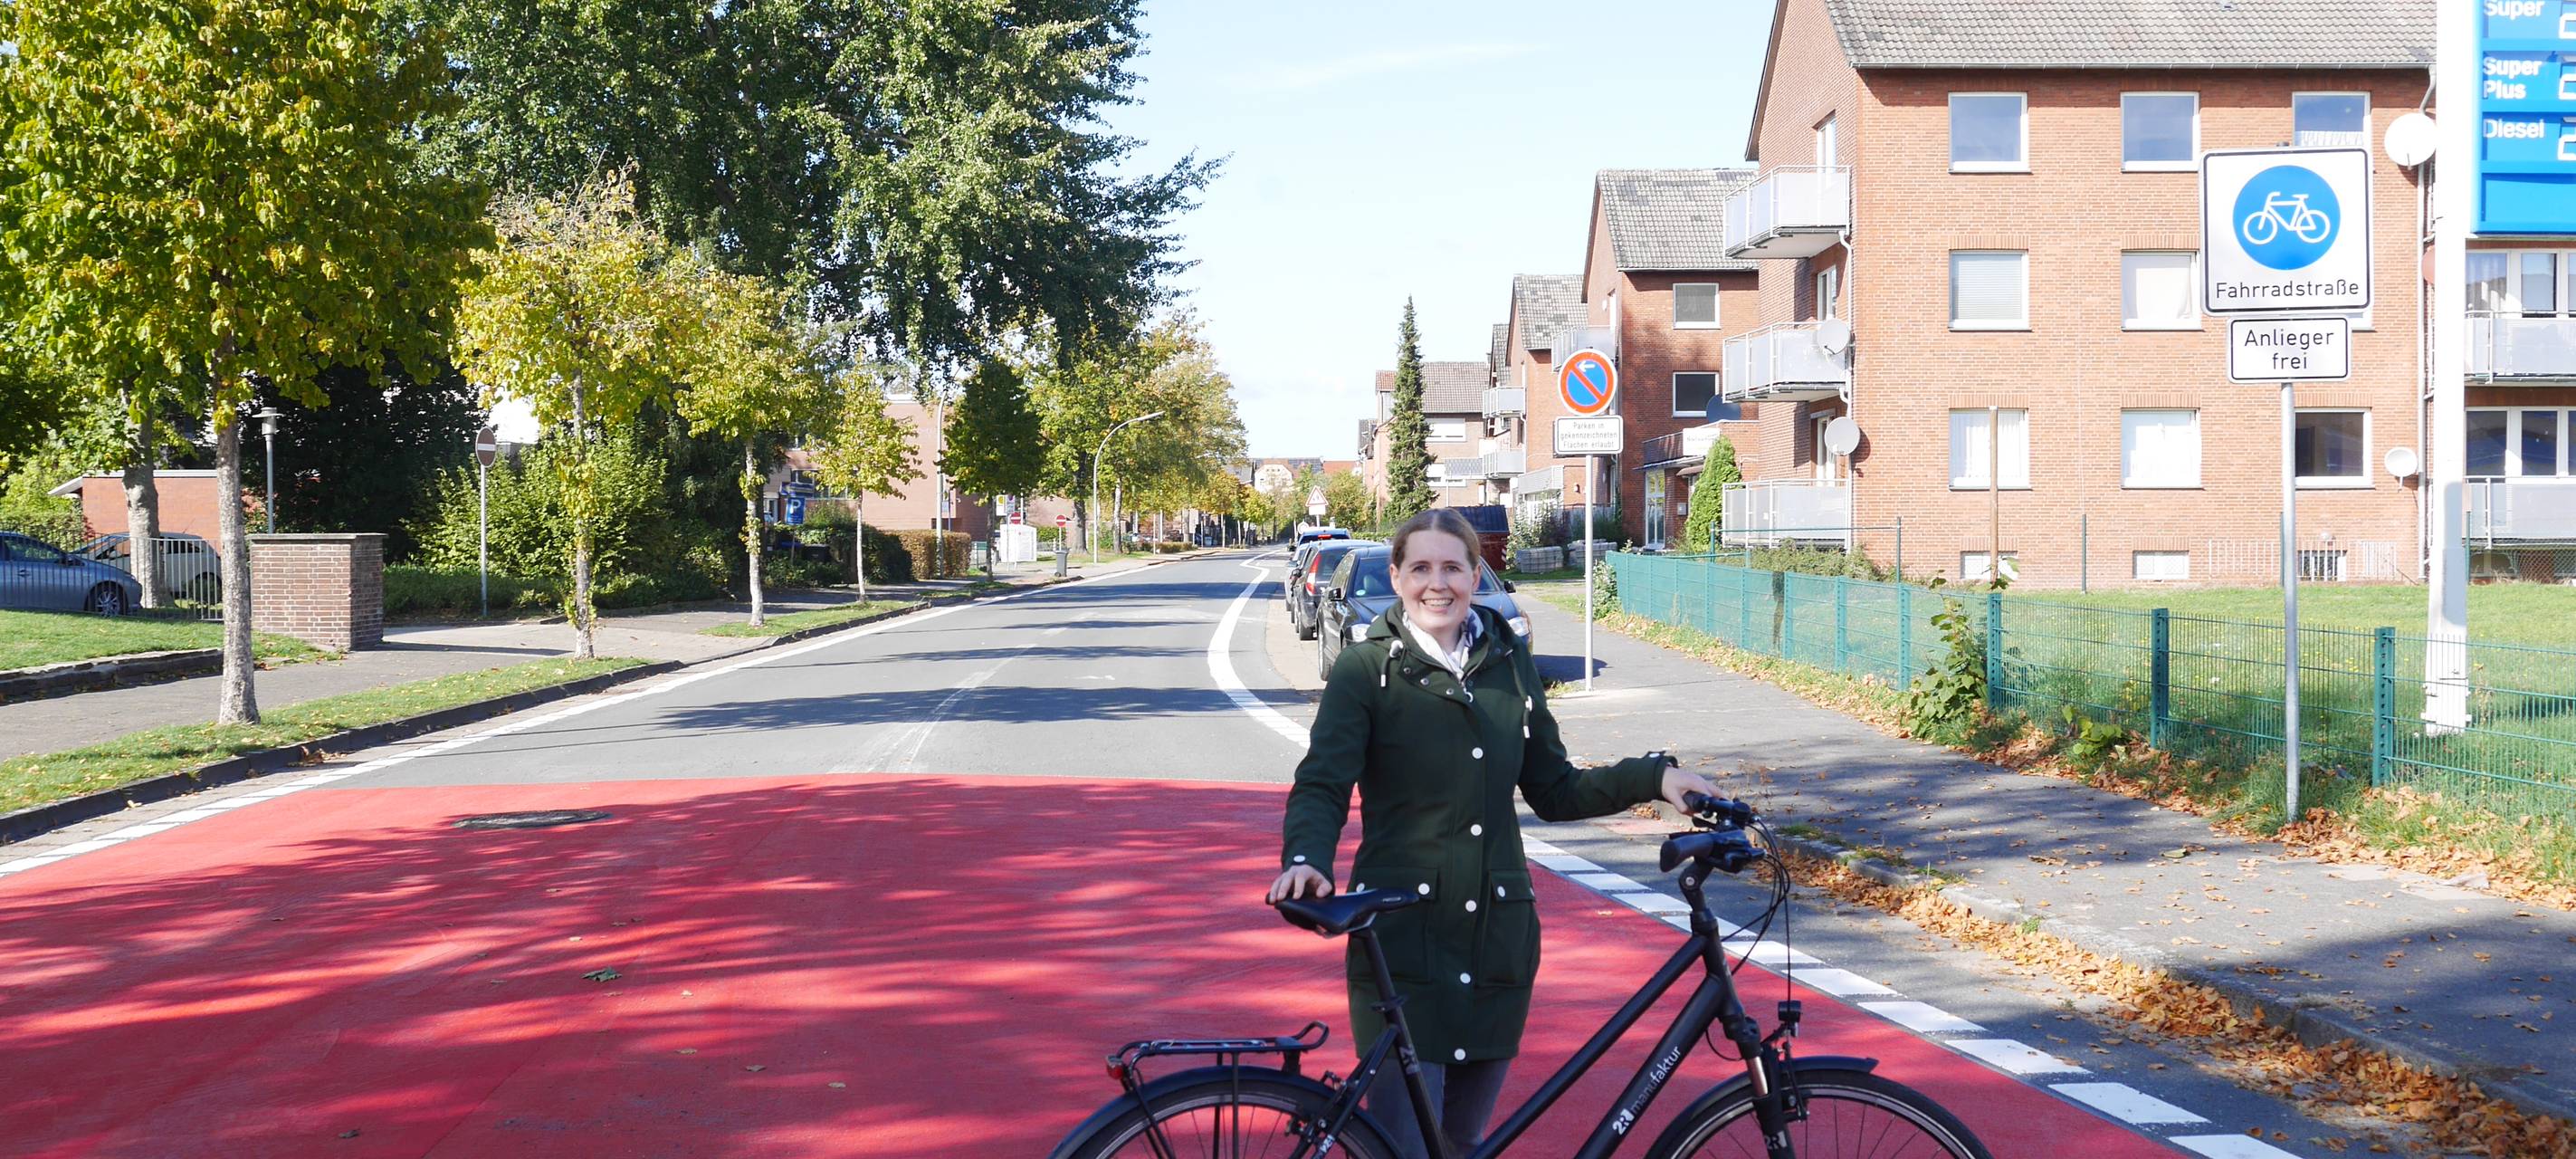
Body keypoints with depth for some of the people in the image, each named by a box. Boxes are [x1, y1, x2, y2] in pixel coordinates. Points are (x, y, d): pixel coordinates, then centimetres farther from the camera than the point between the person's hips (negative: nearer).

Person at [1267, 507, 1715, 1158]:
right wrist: (1306, 859, -31)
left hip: (1496, 940, 4)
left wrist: (1652, 776, 2)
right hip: (1402, 940, -4)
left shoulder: (1510, 664, 10)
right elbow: (1321, 786, -11)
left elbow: (1554, 792, 15)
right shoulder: (1366, 670, -3)